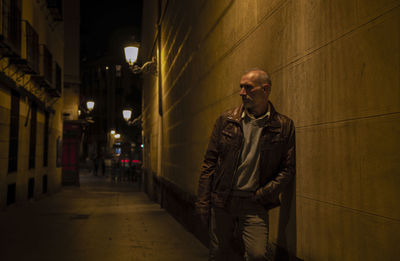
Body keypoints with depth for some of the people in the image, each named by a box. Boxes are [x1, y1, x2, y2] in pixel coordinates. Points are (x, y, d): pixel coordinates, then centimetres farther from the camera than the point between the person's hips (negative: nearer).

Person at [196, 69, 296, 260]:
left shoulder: (284, 126, 1)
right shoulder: (225, 120, 3)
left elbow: (288, 168, 2)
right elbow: (209, 162, 3)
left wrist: (263, 194, -9)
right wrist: (203, 202, -1)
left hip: (254, 203, -1)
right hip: (221, 201, 2)